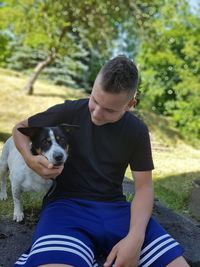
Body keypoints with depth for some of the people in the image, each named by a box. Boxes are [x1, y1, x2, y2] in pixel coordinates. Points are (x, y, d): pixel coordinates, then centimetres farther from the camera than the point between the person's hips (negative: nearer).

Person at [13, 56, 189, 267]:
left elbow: (143, 187, 2)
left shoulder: (137, 131, 3)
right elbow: (20, 128, 9)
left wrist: (135, 237, -16)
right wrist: (31, 160, -14)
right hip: (67, 204, -4)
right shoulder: (69, 112, -4)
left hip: (115, 208, 4)